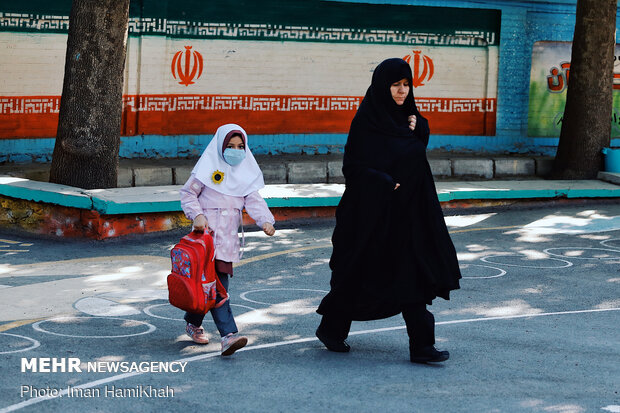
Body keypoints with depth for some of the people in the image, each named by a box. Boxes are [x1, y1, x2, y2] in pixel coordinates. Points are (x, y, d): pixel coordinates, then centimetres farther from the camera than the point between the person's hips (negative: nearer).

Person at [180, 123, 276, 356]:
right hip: (207, 232, -5)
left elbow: (253, 200, 6)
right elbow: (188, 193, 3)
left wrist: (266, 220, -11)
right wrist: (196, 215, -12)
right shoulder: (209, 167, -1)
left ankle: (193, 322, 25)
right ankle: (228, 334, -19)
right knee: (216, 284, -13)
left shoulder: (245, 171, 12)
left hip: (229, 236, 5)